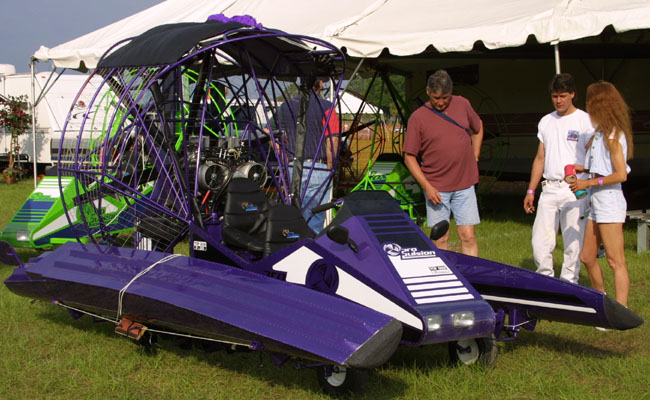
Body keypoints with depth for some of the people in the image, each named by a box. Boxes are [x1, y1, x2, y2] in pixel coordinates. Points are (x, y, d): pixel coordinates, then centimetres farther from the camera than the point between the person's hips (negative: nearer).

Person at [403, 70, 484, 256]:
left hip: (464, 185, 2)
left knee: (468, 236, 0)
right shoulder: (418, 118, -5)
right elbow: (409, 157, -4)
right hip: (436, 189, -2)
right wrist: (426, 186, -11)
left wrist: (474, 158, 14)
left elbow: (478, 128, 24)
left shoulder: (462, 105, 5)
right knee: (440, 238, 1)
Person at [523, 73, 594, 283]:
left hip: (575, 191, -5)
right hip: (549, 189, 5)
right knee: (540, 242, 1)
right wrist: (530, 190, 16)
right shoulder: (546, 122, 16)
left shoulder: (585, 121, -1)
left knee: (574, 245, -1)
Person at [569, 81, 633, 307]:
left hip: (609, 202, -10)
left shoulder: (613, 135, -14)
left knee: (615, 261, -8)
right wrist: (585, 168, 10)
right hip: (596, 203, 10)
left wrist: (589, 183, -17)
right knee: (587, 257, 15)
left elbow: (621, 174, -19)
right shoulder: (602, 133, 13)